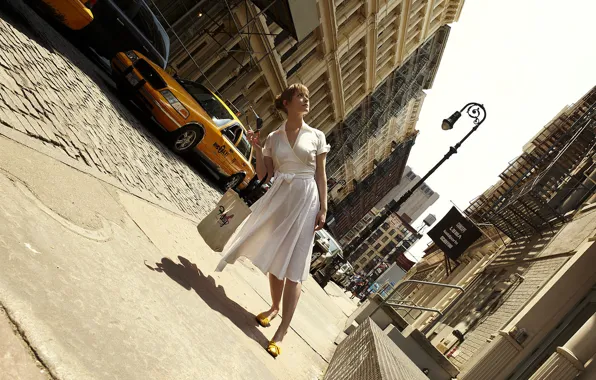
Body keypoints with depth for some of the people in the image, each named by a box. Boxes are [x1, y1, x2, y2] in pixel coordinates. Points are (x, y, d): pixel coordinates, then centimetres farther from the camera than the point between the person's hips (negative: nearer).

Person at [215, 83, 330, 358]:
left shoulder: (316, 136, 3)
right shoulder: (273, 137, 7)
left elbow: (320, 175, 1)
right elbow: (263, 174, 5)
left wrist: (323, 209, -5)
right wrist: (256, 148, -6)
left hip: (305, 202, -3)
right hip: (278, 199, 3)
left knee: (294, 268, -5)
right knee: (274, 259, 13)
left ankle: (281, 333, -1)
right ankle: (274, 307, 37)